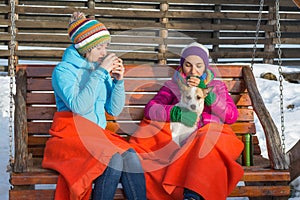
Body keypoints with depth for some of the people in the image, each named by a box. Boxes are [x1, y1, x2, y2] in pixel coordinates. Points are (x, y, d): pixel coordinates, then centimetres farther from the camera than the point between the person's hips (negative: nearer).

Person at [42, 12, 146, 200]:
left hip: (99, 134, 5)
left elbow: (115, 110, 12)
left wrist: (119, 80, -3)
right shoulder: (63, 70, -5)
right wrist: (100, 72, -18)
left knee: (130, 156, -26)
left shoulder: (101, 68, 13)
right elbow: (79, 106, -21)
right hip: (70, 135, -5)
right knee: (114, 158, -32)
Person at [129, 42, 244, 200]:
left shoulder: (217, 87, 22)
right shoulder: (173, 86, 21)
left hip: (211, 135, 0)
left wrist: (205, 92, -7)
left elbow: (232, 116, 4)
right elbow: (150, 109, 3)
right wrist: (176, 112, -17)